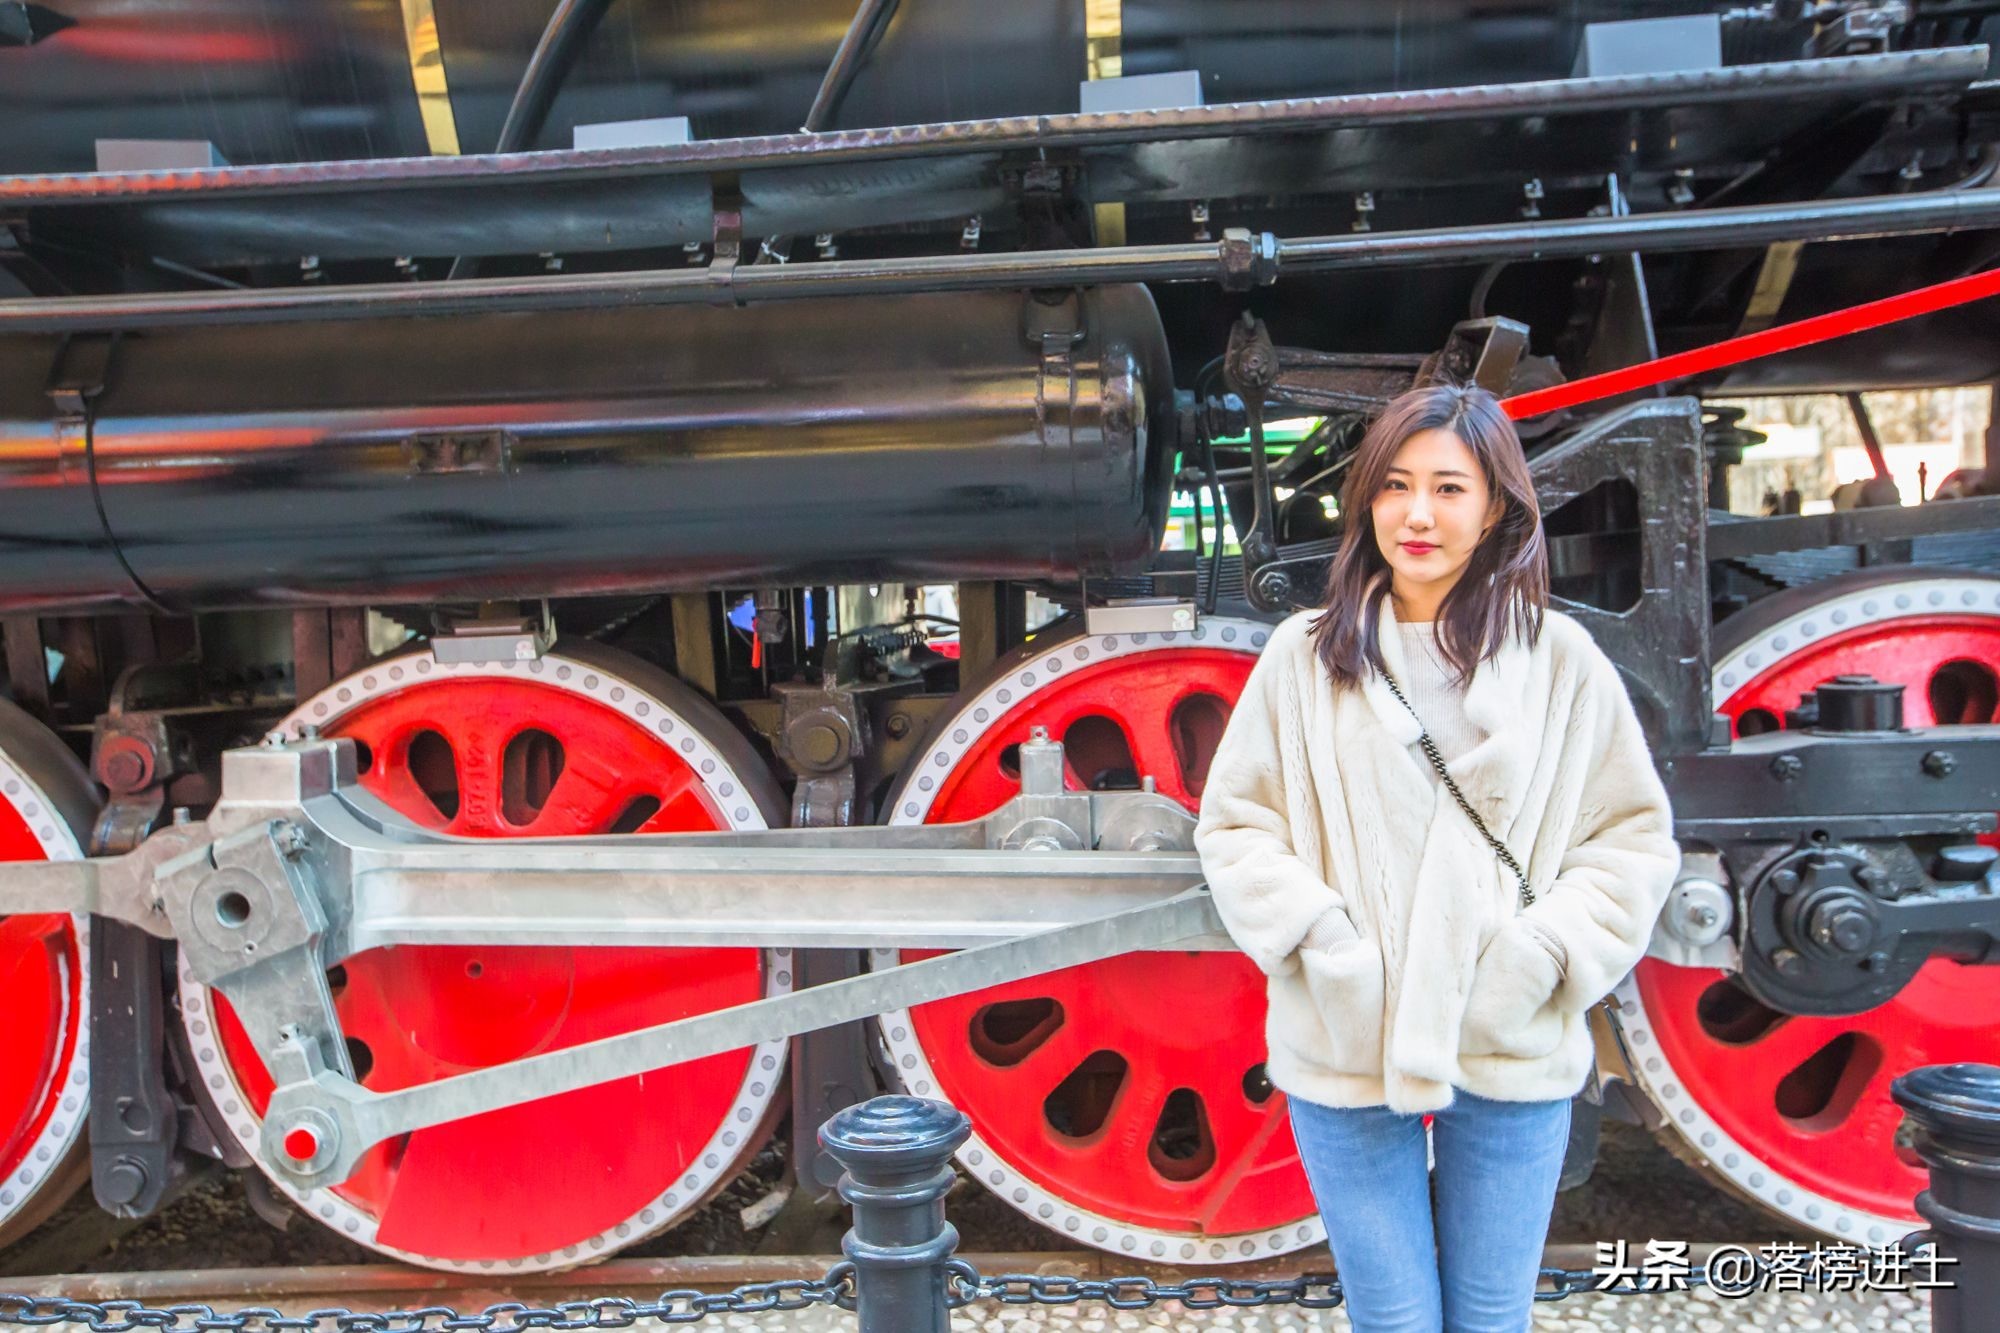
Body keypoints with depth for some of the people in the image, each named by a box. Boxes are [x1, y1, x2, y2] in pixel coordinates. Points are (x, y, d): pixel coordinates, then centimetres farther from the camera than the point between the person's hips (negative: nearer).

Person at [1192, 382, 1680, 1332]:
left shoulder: (1561, 660, 0)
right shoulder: (1306, 656, -1)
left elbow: (1635, 836, 3)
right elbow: (1233, 825, 1)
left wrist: (1541, 954, -10)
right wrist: (1320, 939, -12)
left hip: (1514, 1059, 1)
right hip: (1343, 1053, 0)